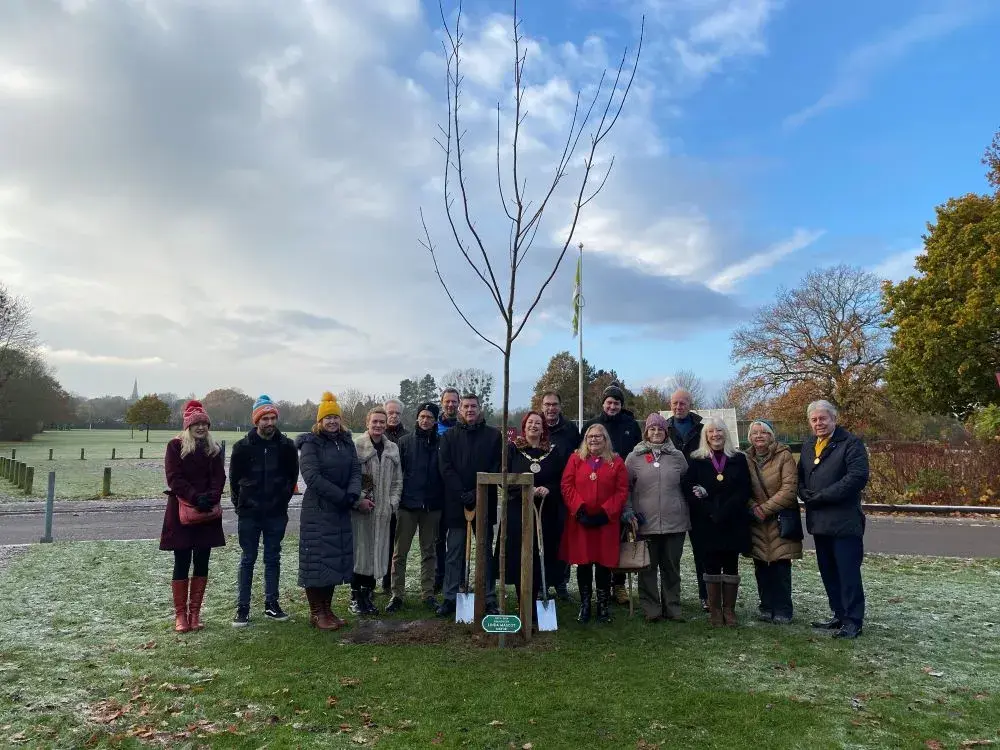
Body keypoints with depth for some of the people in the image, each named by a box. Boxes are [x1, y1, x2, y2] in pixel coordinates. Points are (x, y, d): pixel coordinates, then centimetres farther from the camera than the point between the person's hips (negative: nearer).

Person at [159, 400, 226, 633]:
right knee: (182, 563, 1)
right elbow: (174, 477, -10)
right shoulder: (175, 446, -2)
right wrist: (196, 497, -20)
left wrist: (212, 497, -16)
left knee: (202, 562, 6)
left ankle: (195, 612, 14)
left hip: (208, 511, 4)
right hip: (182, 511, -3)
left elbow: (219, 477, 3)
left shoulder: (214, 448, 9)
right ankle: (180, 614, 9)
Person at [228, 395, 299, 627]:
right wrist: (240, 504, 4)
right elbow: (234, 478, 3)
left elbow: (292, 475, 8)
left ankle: (271, 604, 21)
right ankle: (242, 608, 12)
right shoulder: (243, 446, -6)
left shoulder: (286, 445, -3)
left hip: (276, 514, 2)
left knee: (273, 558, 10)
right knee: (248, 559, 5)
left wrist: (283, 499, 5)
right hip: (249, 513, -1)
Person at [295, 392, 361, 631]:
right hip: (317, 510, -6)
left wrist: (353, 495, -18)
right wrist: (345, 498, -18)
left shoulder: (346, 442, 9)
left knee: (335, 560, 11)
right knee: (317, 560, -1)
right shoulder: (310, 443, -8)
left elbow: (355, 470, 2)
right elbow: (312, 477, -18)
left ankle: (327, 610, 22)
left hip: (341, 511, 6)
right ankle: (316, 613, 11)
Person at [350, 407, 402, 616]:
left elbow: (397, 481, 13)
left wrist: (392, 503, 2)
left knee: (377, 552, 9)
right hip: (360, 510, -5)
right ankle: (355, 597, 14)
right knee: (359, 551, 0)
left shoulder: (393, 448, 10)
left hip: (382, 511, 5)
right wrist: (358, 500, -14)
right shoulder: (356, 446, -7)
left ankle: (367, 595, 22)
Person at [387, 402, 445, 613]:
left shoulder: (440, 443, 3)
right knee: (400, 551, 3)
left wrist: (443, 499, 1)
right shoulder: (406, 441, 1)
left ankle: (428, 593, 20)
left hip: (432, 506, 1)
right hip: (408, 503, -1)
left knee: (428, 551, 11)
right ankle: (397, 594, 12)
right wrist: (396, 498, -6)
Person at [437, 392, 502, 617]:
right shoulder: (449, 436, 7)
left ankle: (489, 598, 13)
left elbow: (496, 467, -1)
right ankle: (450, 597, 14)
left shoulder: (493, 435, 5)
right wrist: (462, 494, -11)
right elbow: (445, 468, 0)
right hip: (456, 503, 1)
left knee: (486, 551, 7)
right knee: (454, 553, 6)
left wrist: (478, 493, -12)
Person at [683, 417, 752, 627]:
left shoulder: (739, 459, 7)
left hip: (734, 522, 1)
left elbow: (744, 491, -2)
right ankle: (714, 609, 11)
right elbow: (690, 491, -3)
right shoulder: (696, 461, 5)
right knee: (712, 565, 3)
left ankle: (729, 609, 13)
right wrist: (711, 512, -14)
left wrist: (724, 512, -14)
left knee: (731, 565, 4)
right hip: (707, 524, -1)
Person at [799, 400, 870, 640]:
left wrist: (821, 496, -18)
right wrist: (807, 495, -4)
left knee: (848, 572, -3)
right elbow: (800, 478, 18)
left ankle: (853, 621, 7)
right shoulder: (808, 446, 15)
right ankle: (839, 615, 25)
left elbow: (857, 477, -18)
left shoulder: (851, 443, -8)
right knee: (828, 572, 13)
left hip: (844, 520, -7)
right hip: (819, 520, 7)